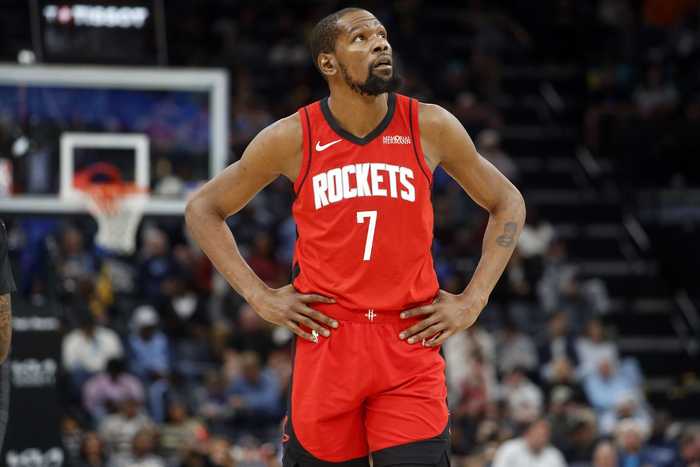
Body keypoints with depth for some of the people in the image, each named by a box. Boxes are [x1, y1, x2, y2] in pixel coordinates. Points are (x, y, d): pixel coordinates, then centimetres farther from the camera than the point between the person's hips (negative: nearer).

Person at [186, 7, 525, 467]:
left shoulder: (430, 127, 1)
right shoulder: (292, 138, -2)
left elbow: (508, 204, 12)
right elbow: (203, 209, 9)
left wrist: (472, 301, 3)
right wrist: (259, 296, 0)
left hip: (410, 345, 0)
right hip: (324, 341, 0)